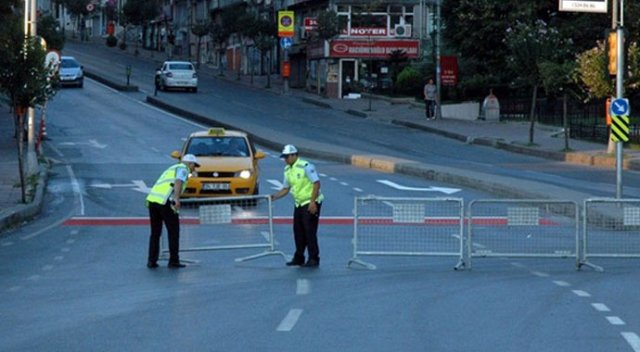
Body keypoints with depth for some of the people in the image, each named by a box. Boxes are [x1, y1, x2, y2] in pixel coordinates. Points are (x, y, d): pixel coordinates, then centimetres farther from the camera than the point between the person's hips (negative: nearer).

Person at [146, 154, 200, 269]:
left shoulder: (171, 169, 33)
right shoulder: (183, 169, 7)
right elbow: (178, 181, -14)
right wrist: (177, 198, -27)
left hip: (152, 199, 7)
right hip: (165, 201, -7)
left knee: (155, 233, 15)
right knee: (173, 231, 5)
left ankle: (151, 261, 10)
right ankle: (173, 261, 7)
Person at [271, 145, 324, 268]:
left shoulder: (306, 166, -15)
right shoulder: (287, 170, 10)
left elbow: (316, 183, -18)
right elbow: (286, 189, 17)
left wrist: (312, 202, -23)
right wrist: (274, 196, 0)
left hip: (310, 204, -8)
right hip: (299, 204, 8)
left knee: (310, 231, -9)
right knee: (298, 231, 9)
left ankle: (314, 259, -4)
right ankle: (299, 258, 18)